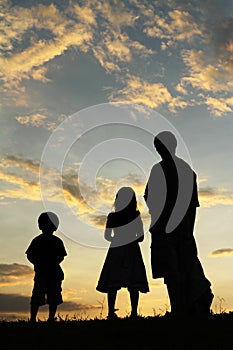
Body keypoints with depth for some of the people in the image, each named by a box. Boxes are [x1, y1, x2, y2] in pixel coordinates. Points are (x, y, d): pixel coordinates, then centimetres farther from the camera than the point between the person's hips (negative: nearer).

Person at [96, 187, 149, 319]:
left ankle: (111, 312, 10)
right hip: (132, 251, 0)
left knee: (112, 283, 8)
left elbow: (107, 236, -3)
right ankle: (134, 313, 6)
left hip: (116, 251, 0)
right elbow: (141, 237, -3)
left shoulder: (112, 216, -7)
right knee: (133, 284, 7)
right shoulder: (137, 216, -6)